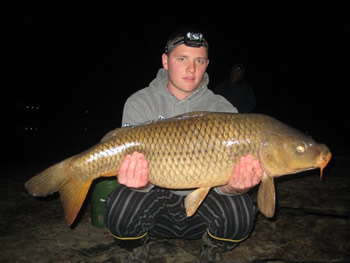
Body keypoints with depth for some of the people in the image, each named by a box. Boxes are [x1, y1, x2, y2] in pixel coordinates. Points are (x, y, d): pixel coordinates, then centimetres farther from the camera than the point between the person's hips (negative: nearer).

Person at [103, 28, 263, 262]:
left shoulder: (222, 110, -8)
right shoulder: (140, 104, -8)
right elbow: (135, 164, -16)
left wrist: (233, 186, -39)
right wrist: (139, 181, -40)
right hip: (155, 196, 0)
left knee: (239, 213, -27)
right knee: (119, 212, -29)